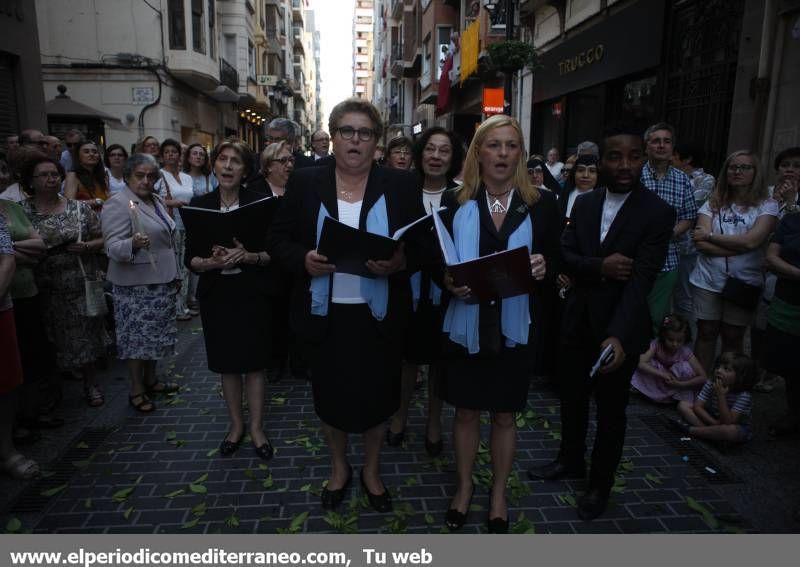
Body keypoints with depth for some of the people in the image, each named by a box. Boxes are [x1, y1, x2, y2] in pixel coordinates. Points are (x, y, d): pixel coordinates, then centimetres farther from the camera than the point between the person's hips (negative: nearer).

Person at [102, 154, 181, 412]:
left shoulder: (157, 200, 11)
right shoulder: (117, 204, -13)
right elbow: (113, 247, -20)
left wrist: (175, 274, 18)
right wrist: (133, 244, -40)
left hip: (161, 283, 8)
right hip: (135, 286, -8)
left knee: (155, 334, 16)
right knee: (137, 336, 2)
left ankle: (150, 380, 30)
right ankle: (136, 390, 14)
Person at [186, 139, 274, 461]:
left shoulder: (259, 203, -4)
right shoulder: (199, 205, 1)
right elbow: (190, 259, 2)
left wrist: (248, 256, -22)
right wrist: (212, 262, -19)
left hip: (252, 293, -2)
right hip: (216, 295, 2)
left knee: (254, 362, 5)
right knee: (227, 363, 11)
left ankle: (256, 428, 22)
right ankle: (236, 425, 30)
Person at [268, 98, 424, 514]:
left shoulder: (399, 184, -1)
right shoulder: (305, 182, 0)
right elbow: (278, 238, 3)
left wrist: (400, 264, -21)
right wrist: (302, 260, -17)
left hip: (378, 315, 0)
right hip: (325, 314, 1)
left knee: (377, 395, 14)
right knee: (330, 396, 15)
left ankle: (372, 470, 41)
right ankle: (339, 468, 43)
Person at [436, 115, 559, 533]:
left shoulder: (541, 203, -2)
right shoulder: (456, 203, -2)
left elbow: (556, 260, 5)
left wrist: (543, 267, -17)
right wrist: (448, 282, -18)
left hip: (515, 327, 0)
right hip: (465, 324, 0)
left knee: (505, 414, 15)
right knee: (466, 410, 14)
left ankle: (499, 492, 37)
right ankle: (464, 486, 38)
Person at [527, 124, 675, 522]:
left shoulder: (658, 213, -14)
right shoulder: (583, 203, 2)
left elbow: (641, 279, -23)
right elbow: (565, 257, -3)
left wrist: (618, 335, -35)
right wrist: (599, 267, -24)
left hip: (619, 328, -4)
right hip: (577, 322, 5)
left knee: (611, 410, 13)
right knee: (571, 398, 20)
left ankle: (600, 483, 34)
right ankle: (570, 460, 44)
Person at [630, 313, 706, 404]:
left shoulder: (685, 351, -21)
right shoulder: (656, 344, -21)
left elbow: (702, 378, -21)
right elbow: (640, 363, -34)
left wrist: (679, 384, -30)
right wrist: (662, 374, -41)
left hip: (677, 382, 0)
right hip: (659, 381, 0)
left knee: (686, 367, -29)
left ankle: (683, 398, -9)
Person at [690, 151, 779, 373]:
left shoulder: (767, 205, -3)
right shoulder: (712, 204, 2)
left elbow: (751, 241, -18)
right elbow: (701, 244, -9)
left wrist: (710, 235, -9)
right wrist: (741, 246, -15)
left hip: (744, 284, -1)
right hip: (708, 281, 1)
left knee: (733, 338, 12)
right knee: (706, 334, 10)